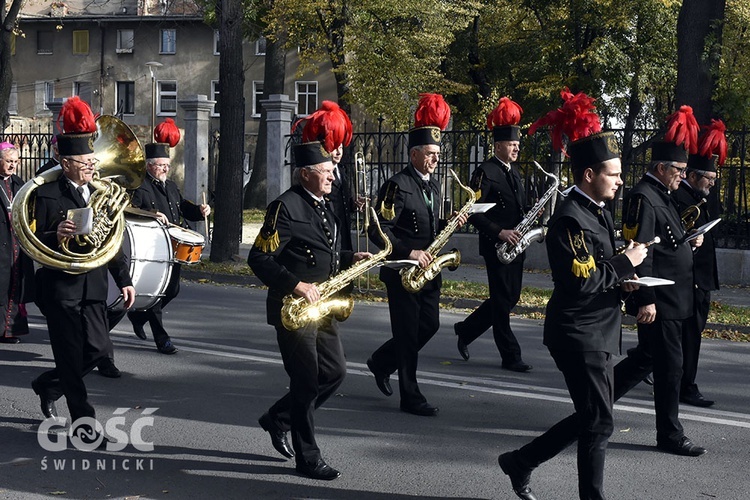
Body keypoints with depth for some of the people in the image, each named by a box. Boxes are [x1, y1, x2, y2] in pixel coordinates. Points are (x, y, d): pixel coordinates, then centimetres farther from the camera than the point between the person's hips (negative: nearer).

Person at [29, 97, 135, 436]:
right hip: (61, 287, -6)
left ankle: (47, 386, 29)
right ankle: (81, 417, 14)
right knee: (71, 355, 1)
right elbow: (37, 244, -10)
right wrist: (57, 235, -30)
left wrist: (124, 280, 12)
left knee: (99, 348, 6)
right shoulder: (48, 194, -8)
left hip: (94, 285, 6)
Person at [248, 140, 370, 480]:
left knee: (335, 372, 12)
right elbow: (258, 258, -20)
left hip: (321, 308, 9)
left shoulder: (322, 206, 13)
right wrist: (297, 284, -26)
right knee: (307, 382, -3)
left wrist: (350, 259, 8)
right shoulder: (285, 207, -15)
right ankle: (308, 458, 9)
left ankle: (278, 419, 28)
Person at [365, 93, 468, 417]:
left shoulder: (433, 184, 11)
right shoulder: (398, 185, -15)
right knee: (407, 332, -1)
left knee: (429, 325, 12)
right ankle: (411, 397, 7)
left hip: (427, 269, 8)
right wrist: (409, 252, -25)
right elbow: (378, 231, -19)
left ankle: (382, 363, 31)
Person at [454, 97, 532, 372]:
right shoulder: (485, 172, -12)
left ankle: (466, 330, 27)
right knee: (503, 299, -1)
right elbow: (473, 212, -17)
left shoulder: (513, 172, 15)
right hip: (496, 246, -9)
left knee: (509, 297, 13)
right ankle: (510, 356, 6)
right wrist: (499, 232, -24)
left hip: (514, 244, 9)